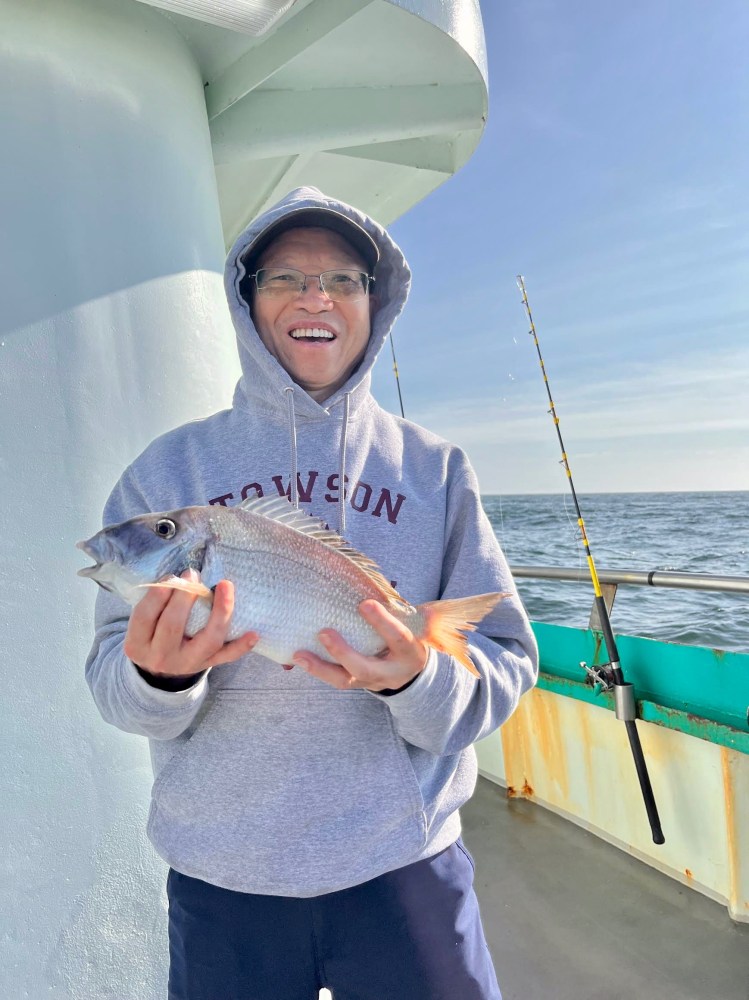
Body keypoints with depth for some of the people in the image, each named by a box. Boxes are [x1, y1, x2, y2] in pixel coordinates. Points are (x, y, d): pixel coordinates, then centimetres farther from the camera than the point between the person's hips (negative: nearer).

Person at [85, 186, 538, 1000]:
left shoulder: (435, 469, -2)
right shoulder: (166, 470, -2)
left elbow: (505, 663, -4)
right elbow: (114, 684, -1)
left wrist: (421, 678, -25)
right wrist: (157, 673, -24)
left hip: (404, 863, 0)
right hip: (221, 876, 1)